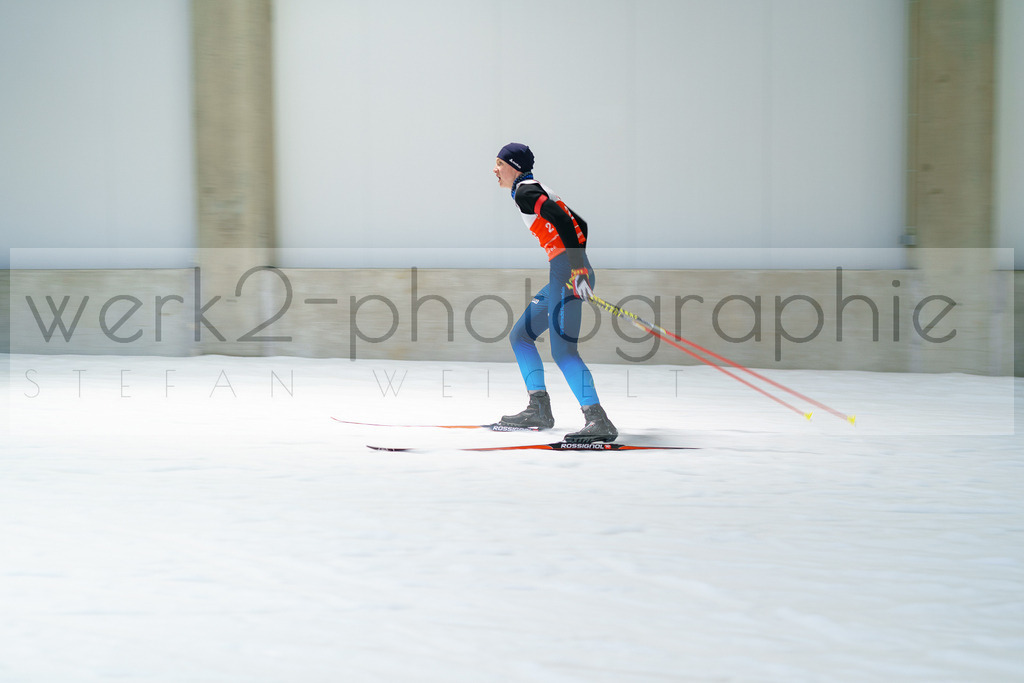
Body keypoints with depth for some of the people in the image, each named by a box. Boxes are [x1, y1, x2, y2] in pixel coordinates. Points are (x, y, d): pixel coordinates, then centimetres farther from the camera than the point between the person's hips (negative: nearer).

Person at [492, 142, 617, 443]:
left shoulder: (525, 192, -5)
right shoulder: (539, 191, 24)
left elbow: (563, 221, -19)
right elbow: (579, 224, 28)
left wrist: (576, 268, -24)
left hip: (566, 273, -10)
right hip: (565, 275, 10)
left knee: (563, 350, -19)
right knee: (520, 336, 17)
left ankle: (598, 421, -27)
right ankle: (539, 410, 17)